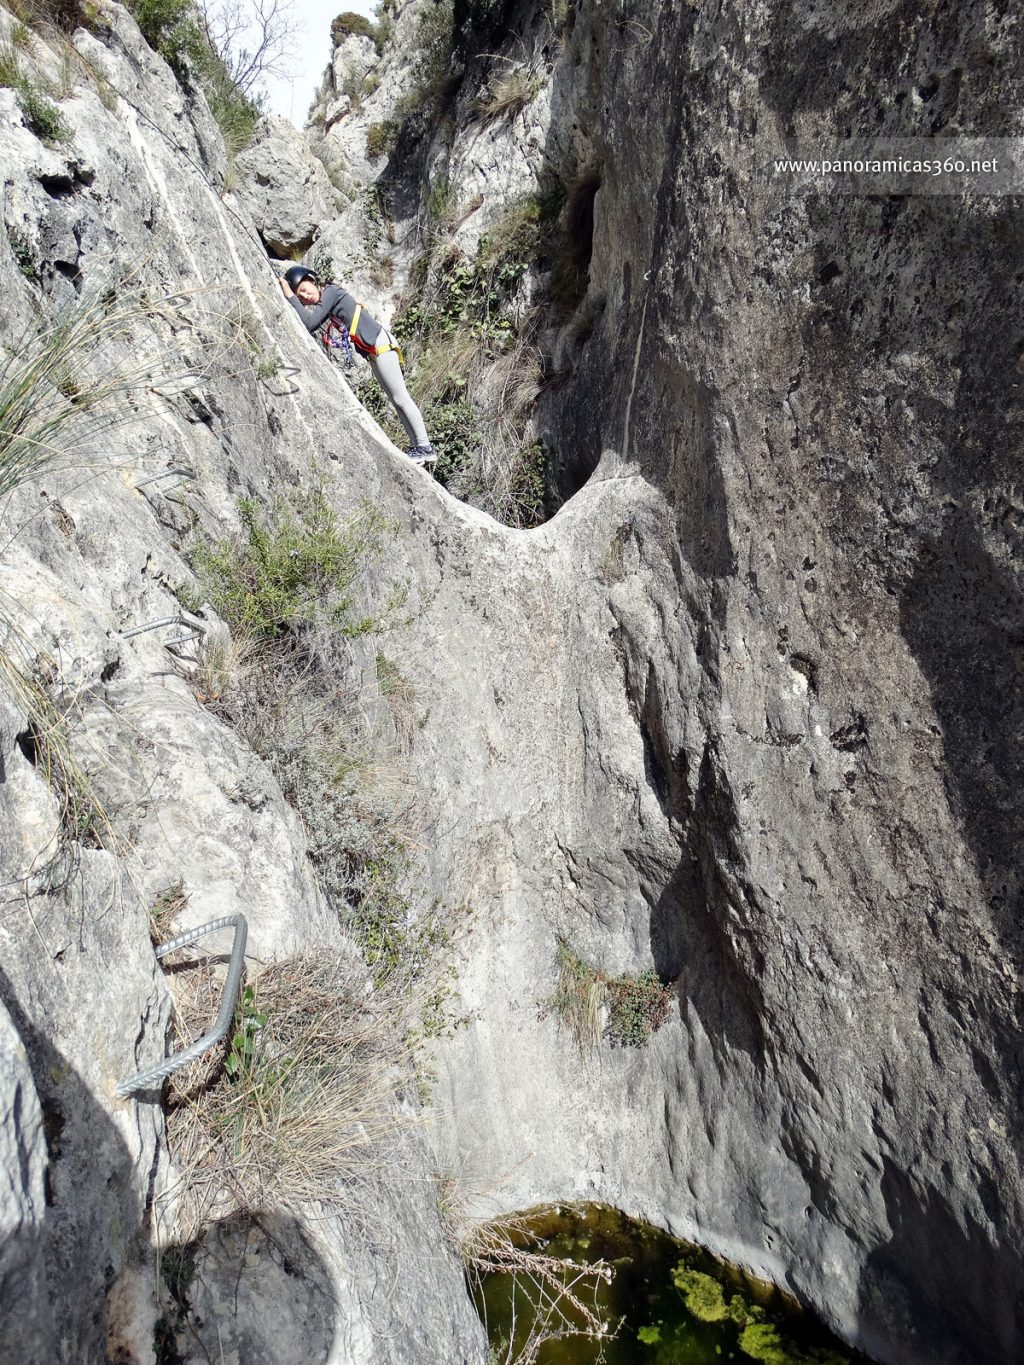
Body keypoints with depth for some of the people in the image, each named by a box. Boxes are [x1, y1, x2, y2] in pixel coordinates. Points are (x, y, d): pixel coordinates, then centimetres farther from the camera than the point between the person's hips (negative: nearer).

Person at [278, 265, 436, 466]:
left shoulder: (330, 291, -11)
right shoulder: (324, 300, 16)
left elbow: (310, 323, -20)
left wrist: (290, 297, -15)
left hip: (380, 344, -10)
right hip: (373, 350, 10)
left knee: (401, 398, -8)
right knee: (397, 400, 10)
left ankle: (425, 447, -5)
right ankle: (419, 446, 13)